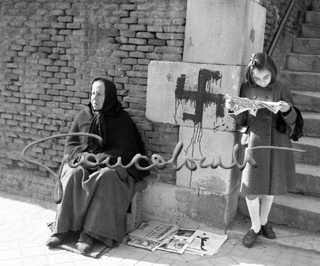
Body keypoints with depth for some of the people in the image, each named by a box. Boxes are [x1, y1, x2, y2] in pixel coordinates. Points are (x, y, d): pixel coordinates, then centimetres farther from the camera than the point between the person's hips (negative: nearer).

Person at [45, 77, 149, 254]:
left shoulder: (122, 119, -1)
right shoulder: (83, 115, 10)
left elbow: (124, 151, -7)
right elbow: (70, 145, 10)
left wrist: (99, 158, -19)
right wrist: (83, 156, -12)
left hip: (111, 165, -3)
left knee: (106, 177, -36)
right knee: (74, 174, -31)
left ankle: (89, 232, -35)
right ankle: (62, 227, -28)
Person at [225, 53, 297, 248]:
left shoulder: (281, 88, -6)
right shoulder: (246, 89, -3)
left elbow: (292, 121, -6)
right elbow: (242, 120, 3)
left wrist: (288, 110, -28)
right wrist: (232, 110, -17)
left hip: (275, 143, 0)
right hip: (253, 141, 0)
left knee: (271, 185, 13)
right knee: (250, 186, -1)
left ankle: (264, 221, 35)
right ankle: (255, 227, 18)